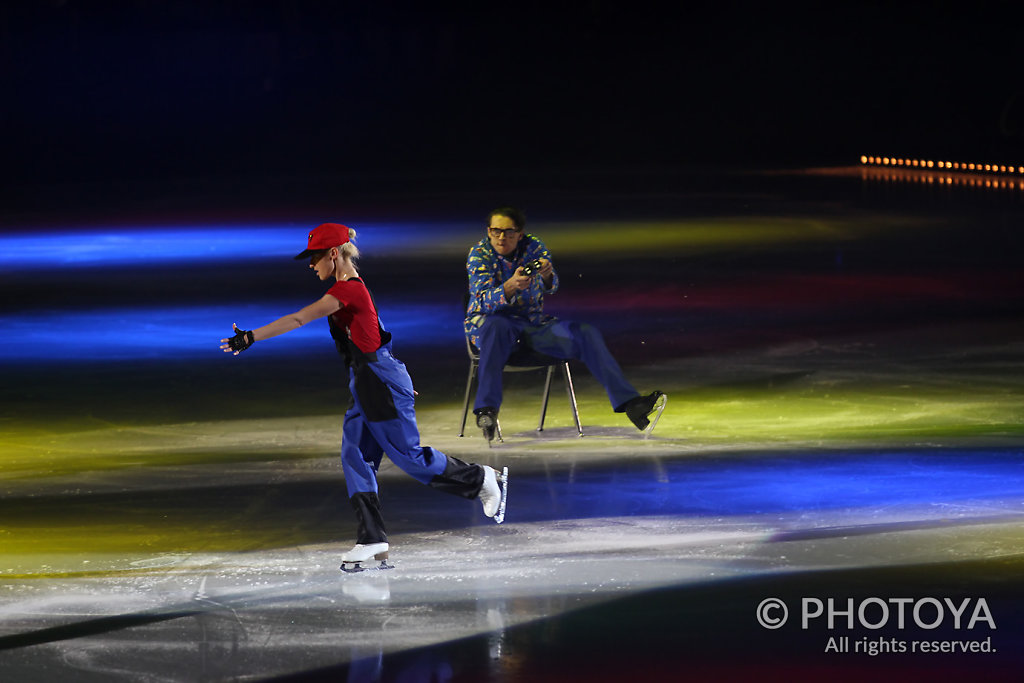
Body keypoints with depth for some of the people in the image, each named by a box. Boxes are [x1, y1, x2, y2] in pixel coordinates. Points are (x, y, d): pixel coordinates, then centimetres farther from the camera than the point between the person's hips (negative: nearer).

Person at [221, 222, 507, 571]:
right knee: (355, 457, 3)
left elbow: (297, 320, -24)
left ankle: (484, 480, 17)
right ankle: (372, 540, 1)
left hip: (383, 383, -10)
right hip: (365, 385, 10)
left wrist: (250, 337, -24)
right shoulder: (349, 288, 11)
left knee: (409, 456, 0)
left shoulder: (347, 289, -20)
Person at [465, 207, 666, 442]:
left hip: (534, 324, 4)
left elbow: (551, 288, -16)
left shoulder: (533, 247, -3)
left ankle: (631, 404, -23)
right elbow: (484, 301, -24)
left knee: (587, 333, -17)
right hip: (488, 321, -4)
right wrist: (510, 286, -44)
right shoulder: (479, 254, -11)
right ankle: (486, 410, -51)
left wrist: (546, 276, -41)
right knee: (495, 327, -41)